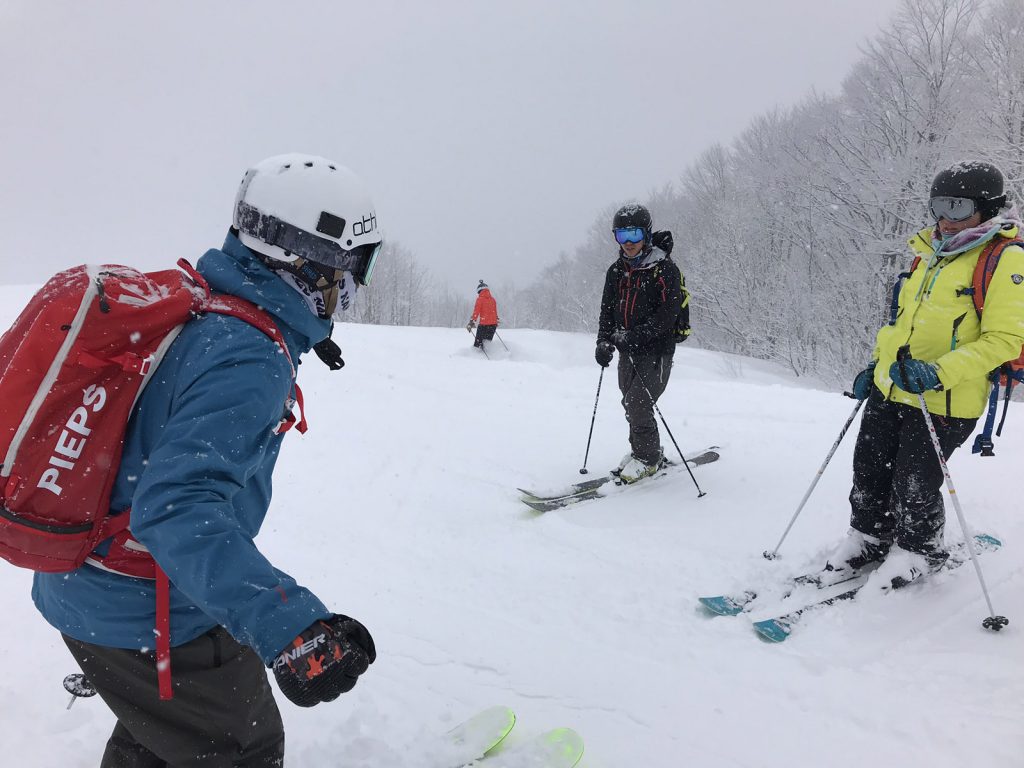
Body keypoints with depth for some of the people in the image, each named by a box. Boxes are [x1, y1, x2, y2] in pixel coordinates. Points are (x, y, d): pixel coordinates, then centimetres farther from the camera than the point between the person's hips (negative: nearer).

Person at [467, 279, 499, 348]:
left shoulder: (480, 299, -5)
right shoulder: (492, 299, 12)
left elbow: (476, 312, -10)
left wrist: (471, 322, -8)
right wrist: (497, 321, 34)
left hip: (483, 324, -6)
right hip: (493, 324, 6)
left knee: (478, 343, -2)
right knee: (488, 342, 16)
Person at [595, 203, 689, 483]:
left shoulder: (664, 269, -12)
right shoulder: (616, 271, 8)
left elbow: (668, 315, -19)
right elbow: (607, 310, 12)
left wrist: (634, 336, -27)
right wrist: (604, 341, -4)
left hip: (656, 350, -7)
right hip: (628, 353, 7)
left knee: (638, 403, -13)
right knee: (632, 404, 12)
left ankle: (647, 457, 7)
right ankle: (647, 451, 31)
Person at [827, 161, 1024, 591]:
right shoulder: (931, 255, 12)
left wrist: (939, 371, -28)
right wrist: (876, 365, 17)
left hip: (943, 401, -7)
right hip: (888, 390, 7)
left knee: (915, 484, 3)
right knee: (869, 470, 13)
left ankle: (918, 551, 28)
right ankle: (869, 537, 34)